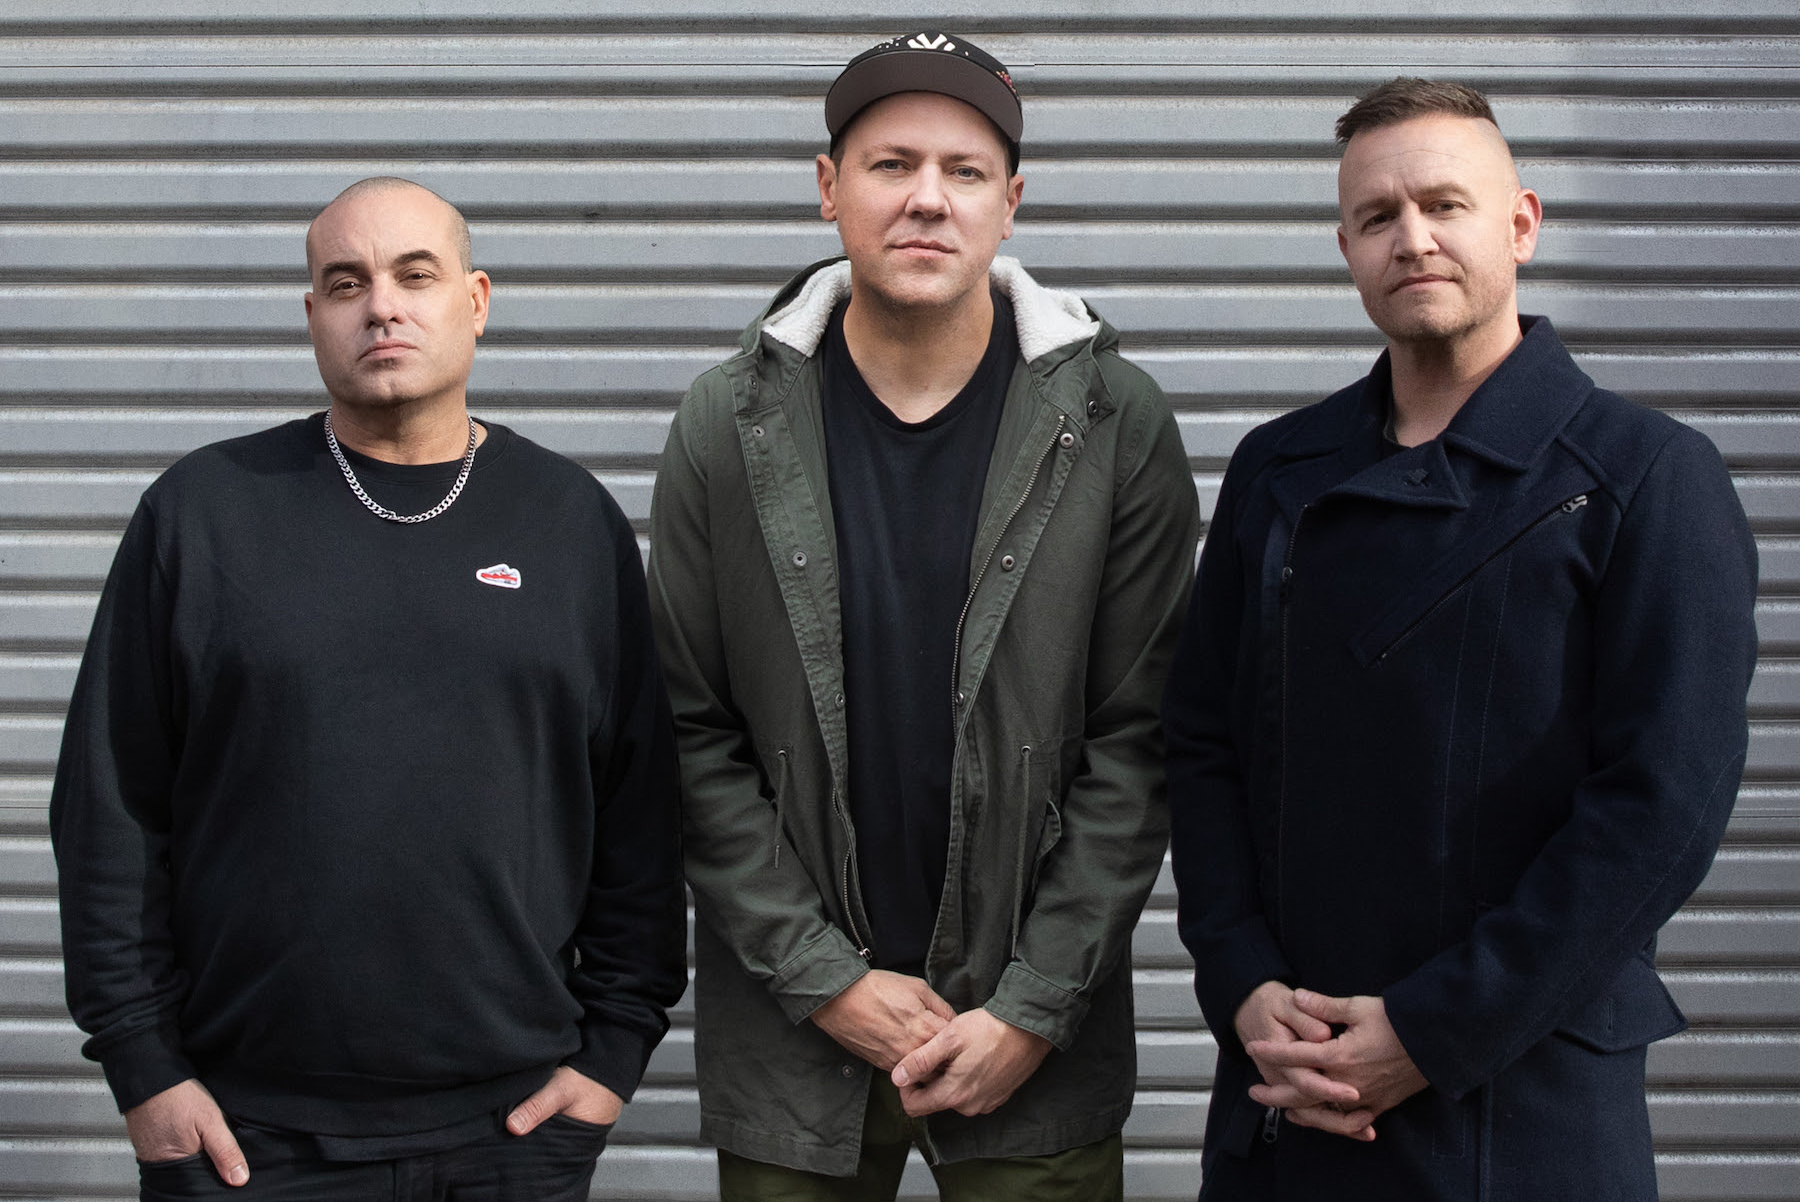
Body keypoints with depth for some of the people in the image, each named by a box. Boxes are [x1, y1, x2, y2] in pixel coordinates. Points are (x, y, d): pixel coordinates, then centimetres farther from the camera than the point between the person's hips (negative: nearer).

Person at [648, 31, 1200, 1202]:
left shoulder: (1118, 426, -5)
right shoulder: (729, 426, -2)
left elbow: (1136, 742, -5)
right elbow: (697, 739, -2)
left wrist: (1035, 1008, -10)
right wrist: (826, 981, -7)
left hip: (1038, 1037, -1)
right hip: (795, 1027, 1)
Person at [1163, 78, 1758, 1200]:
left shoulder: (1651, 476, -5)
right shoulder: (1277, 474, 9)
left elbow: (1664, 803, -12)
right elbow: (1202, 746, 9)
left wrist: (1434, 1033, -14)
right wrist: (1244, 988, -6)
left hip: (1529, 1105, -4)